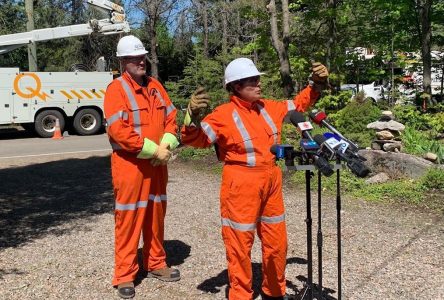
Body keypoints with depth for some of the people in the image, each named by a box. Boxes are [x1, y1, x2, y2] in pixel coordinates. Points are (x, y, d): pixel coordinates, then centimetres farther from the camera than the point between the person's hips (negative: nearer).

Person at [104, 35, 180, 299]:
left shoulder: (155, 86, 10)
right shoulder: (117, 89, -11)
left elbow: (171, 118, 10)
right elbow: (118, 130, -20)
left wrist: (167, 146, -9)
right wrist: (154, 150, -19)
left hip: (157, 164, 6)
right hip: (130, 164, -6)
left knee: (156, 214, 15)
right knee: (128, 217, 1)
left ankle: (156, 264, 30)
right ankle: (125, 276, 12)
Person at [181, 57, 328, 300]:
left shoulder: (268, 108, 7)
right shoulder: (224, 115, -13)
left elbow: (299, 104, 23)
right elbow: (195, 139, -21)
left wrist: (316, 83, 12)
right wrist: (193, 116, -39)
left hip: (271, 183, 7)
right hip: (241, 186, -7)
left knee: (277, 242, 18)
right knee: (240, 245, 2)